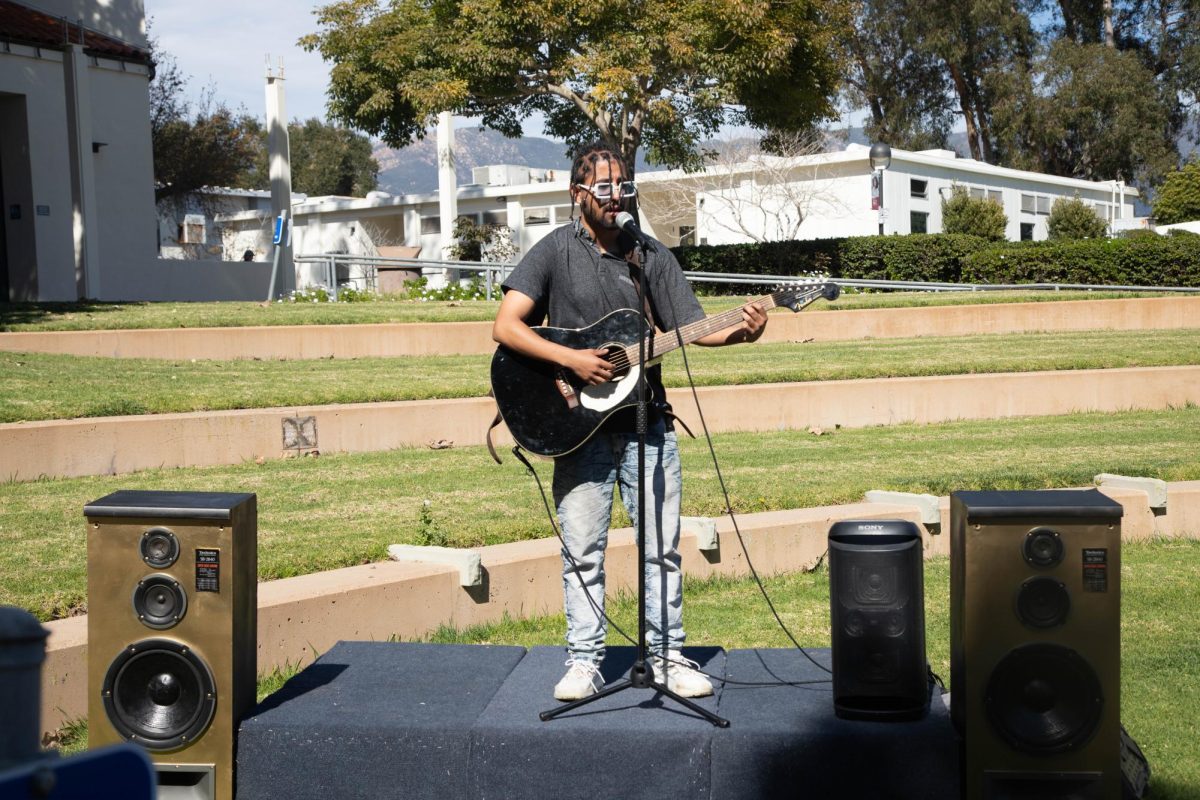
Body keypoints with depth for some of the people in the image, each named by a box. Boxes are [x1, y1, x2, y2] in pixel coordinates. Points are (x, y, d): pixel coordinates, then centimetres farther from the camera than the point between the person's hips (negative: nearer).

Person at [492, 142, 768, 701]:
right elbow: (505, 327, -11)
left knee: (662, 547, 6)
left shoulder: (651, 255, 7)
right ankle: (584, 663, 14)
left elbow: (691, 327, 2)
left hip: (647, 424, 3)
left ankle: (667, 657, 18)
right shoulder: (554, 251, -2)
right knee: (582, 552, 3)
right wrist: (571, 360, -21)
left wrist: (738, 332, -17)